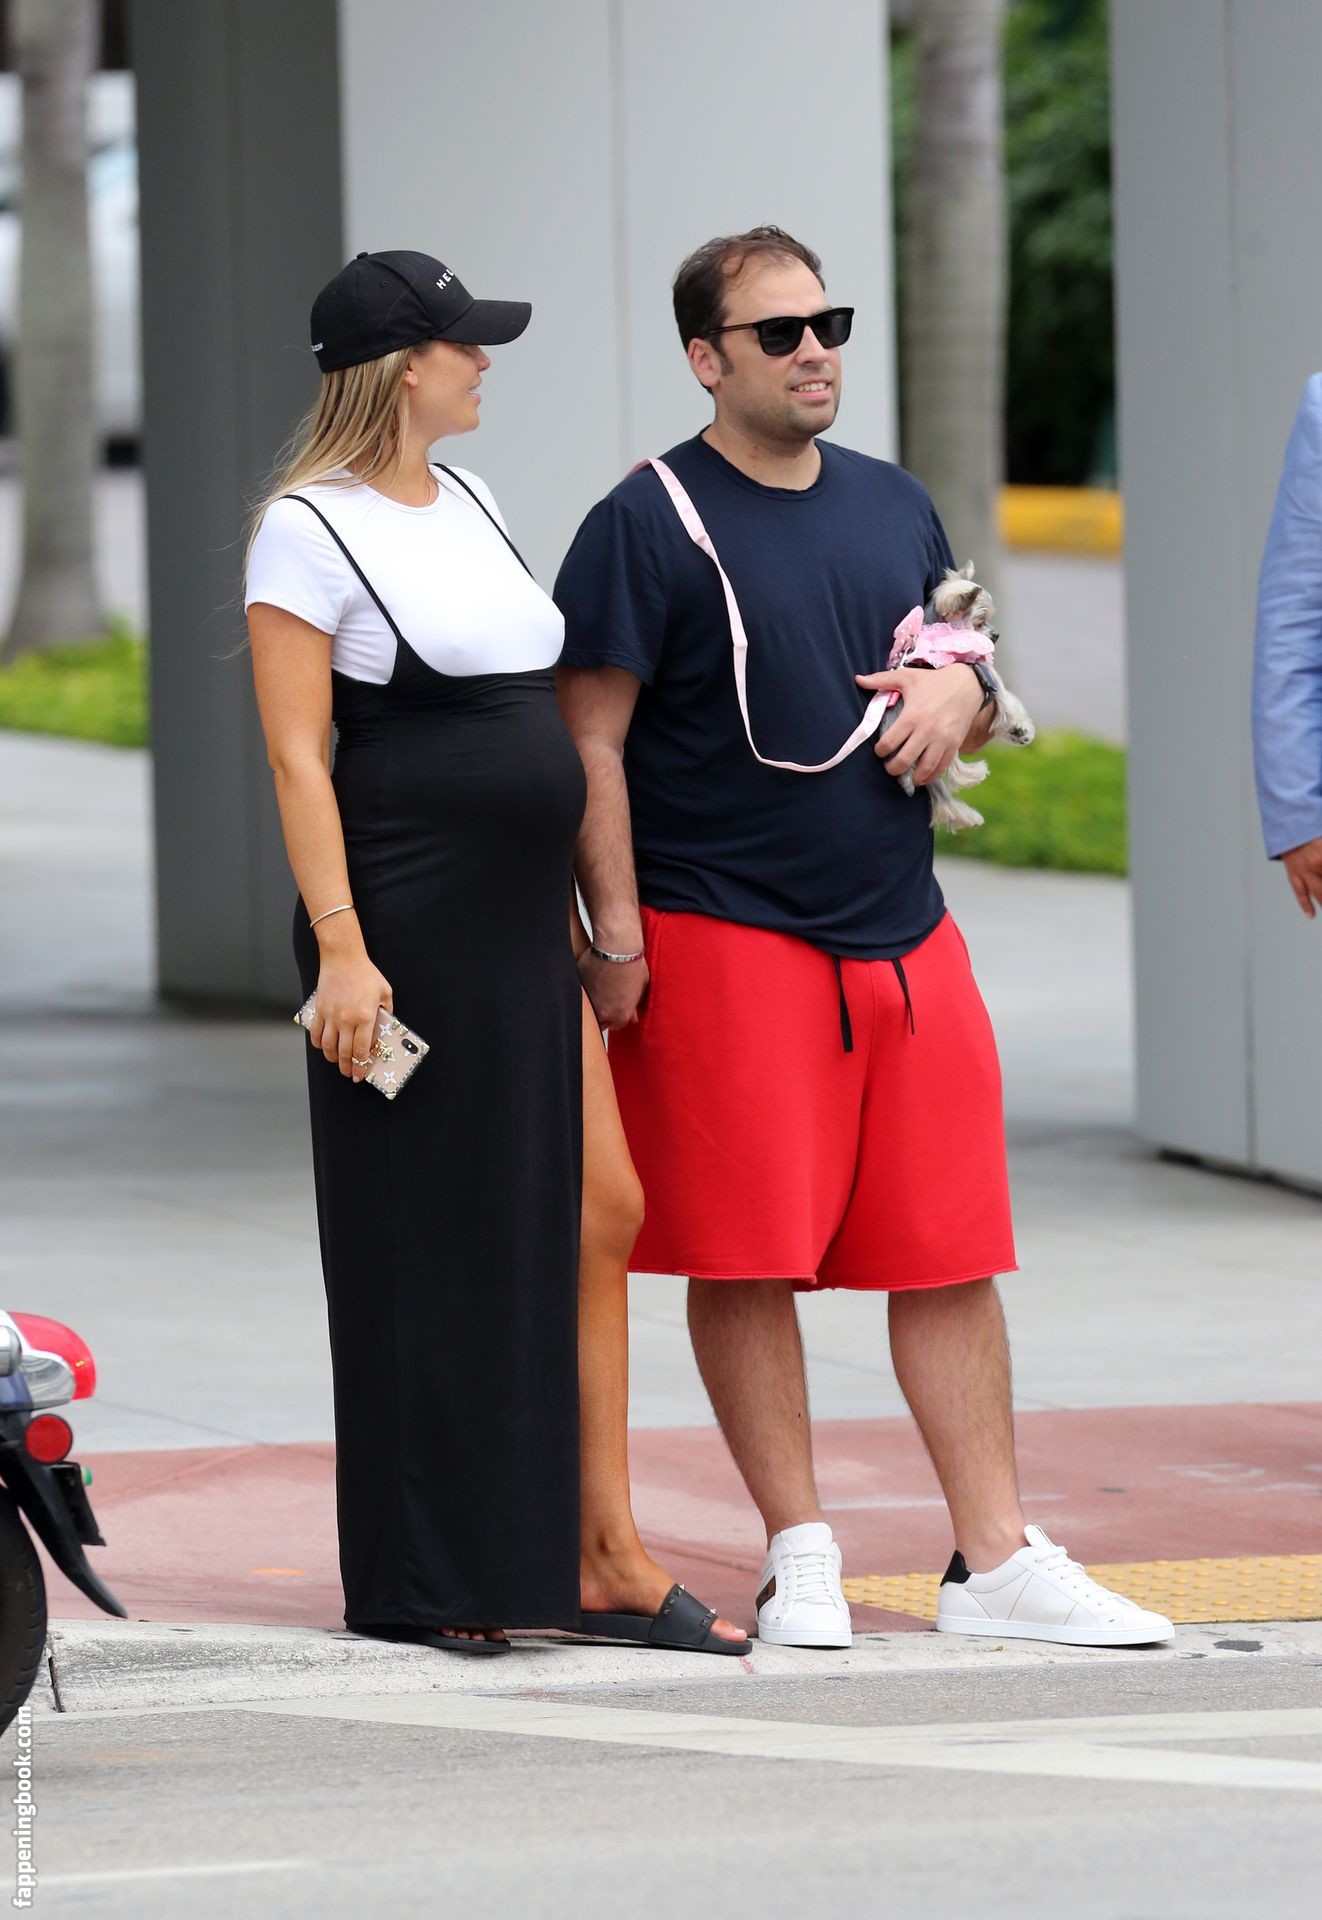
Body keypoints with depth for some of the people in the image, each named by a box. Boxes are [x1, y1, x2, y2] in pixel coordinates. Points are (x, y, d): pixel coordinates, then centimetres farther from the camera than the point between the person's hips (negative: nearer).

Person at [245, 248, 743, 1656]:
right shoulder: (309, 530, -9)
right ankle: (412, 1581, 7)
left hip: (524, 924, 8)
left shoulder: (468, 505, 16)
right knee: (421, 1256, -2)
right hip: (408, 931, -8)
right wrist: (339, 944, -20)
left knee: (596, 1211, 5)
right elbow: (295, 753, -14)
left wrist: (593, 913, 19)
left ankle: (597, 1555, 9)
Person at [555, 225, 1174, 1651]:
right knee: (749, 1257, -1)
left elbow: (970, 690, 25)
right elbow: (589, 741, -7)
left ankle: (994, 1559, 11)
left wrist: (959, 693, 1)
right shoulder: (650, 523, -4)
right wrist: (615, 935, -13)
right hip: (726, 941, -5)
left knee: (950, 1255, 5)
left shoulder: (894, 508, 15)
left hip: (905, 939, 5)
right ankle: (800, 1557, 8)